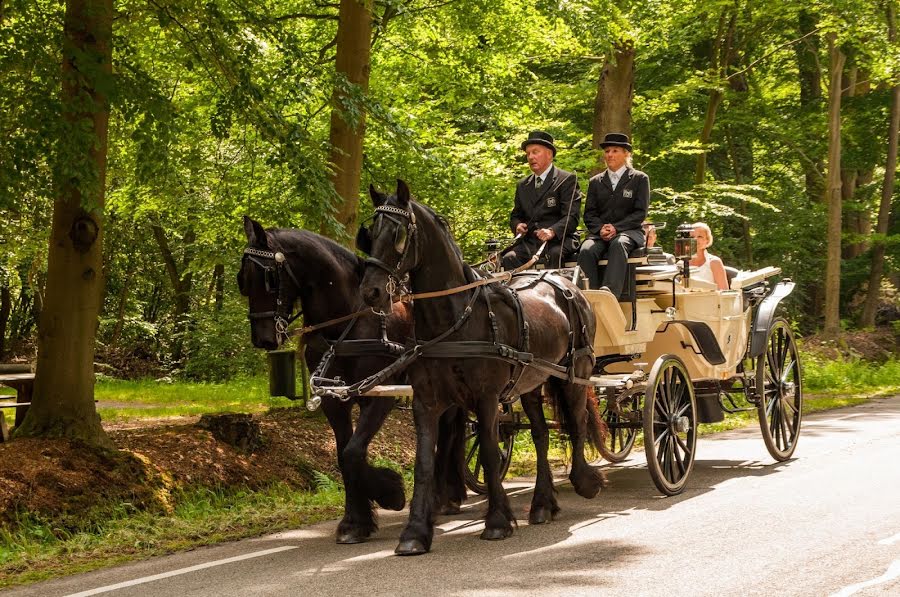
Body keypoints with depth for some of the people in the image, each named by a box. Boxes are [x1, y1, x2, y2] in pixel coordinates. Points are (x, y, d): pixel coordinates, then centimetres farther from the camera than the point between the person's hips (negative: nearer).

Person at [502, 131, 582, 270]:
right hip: (529, 242, 5)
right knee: (509, 258, -26)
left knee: (555, 255, -38)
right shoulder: (523, 185, 23)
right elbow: (515, 215, 29)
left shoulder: (568, 179, 3)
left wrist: (552, 231, -27)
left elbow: (572, 217, -8)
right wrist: (517, 225, 2)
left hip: (558, 240, -5)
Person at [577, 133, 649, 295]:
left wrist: (616, 228, -12)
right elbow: (589, 213, 14)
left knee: (619, 244, -39)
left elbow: (640, 213, 2)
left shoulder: (639, 179, 11)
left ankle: (609, 292, -55)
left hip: (629, 231, -3)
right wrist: (600, 229, -9)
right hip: (600, 234, 3)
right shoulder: (595, 182, 21)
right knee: (586, 250, -31)